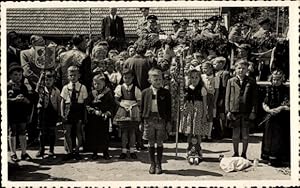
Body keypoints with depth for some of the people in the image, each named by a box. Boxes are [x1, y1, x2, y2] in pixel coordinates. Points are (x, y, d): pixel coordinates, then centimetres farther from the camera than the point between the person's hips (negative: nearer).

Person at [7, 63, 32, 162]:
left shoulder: (23, 87, 12)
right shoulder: (8, 86, -2)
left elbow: (29, 102, 13)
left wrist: (25, 100, -9)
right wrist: (15, 99, -18)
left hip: (22, 114, 4)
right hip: (11, 115, -4)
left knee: (23, 134, 7)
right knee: (12, 134, 4)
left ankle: (24, 153, 14)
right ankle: (13, 154, 12)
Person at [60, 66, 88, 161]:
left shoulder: (82, 87, 3)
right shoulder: (65, 88, 6)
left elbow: (85, 101, 3)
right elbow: (62, 101, 7)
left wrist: (85, 115, 0)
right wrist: (62, 113, -2)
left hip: (79, 110, -1)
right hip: (68, 110, 1)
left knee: (79, 132, 4)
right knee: (67, 132, 0)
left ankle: (77, 151, 16)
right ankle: (69, 152, 11)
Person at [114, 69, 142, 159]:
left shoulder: (135, 89, 2)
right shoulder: (120, 87, 4)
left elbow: (139, 101, 3)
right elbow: (116, 99, 7)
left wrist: (132, 105, -11)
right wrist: (121, 105, -8)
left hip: (133, 111, 0)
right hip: (123, 111, 0)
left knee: (132, 131, 3)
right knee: (124, 131, 3)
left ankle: (132, 151, 11)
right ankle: (124, 151, 9)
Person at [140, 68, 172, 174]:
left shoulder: (166, 93, 2)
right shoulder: (145, 92, 4)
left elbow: (168, 109, 4)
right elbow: (142, 108, 8)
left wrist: (168, 122, -1)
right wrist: (141, 122, 5)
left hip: (161, 119, -1)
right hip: (149, 119, 1)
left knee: (160, 143, 4)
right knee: (151, 143, 6)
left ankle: (159, 165, 14)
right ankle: (152, 165, 17)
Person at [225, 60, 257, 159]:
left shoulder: (251, 82, 5)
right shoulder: (231, 81, 7)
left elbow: (254, 98, 4)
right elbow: (227, 97, 5)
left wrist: (253, 111, -4)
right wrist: (228, 111, -3)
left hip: (247, 112, 0)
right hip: (234, 111, 0)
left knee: (245, 135, 7)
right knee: (235, 134, 8)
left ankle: (244, 154, 19)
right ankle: (236, 153, 20)